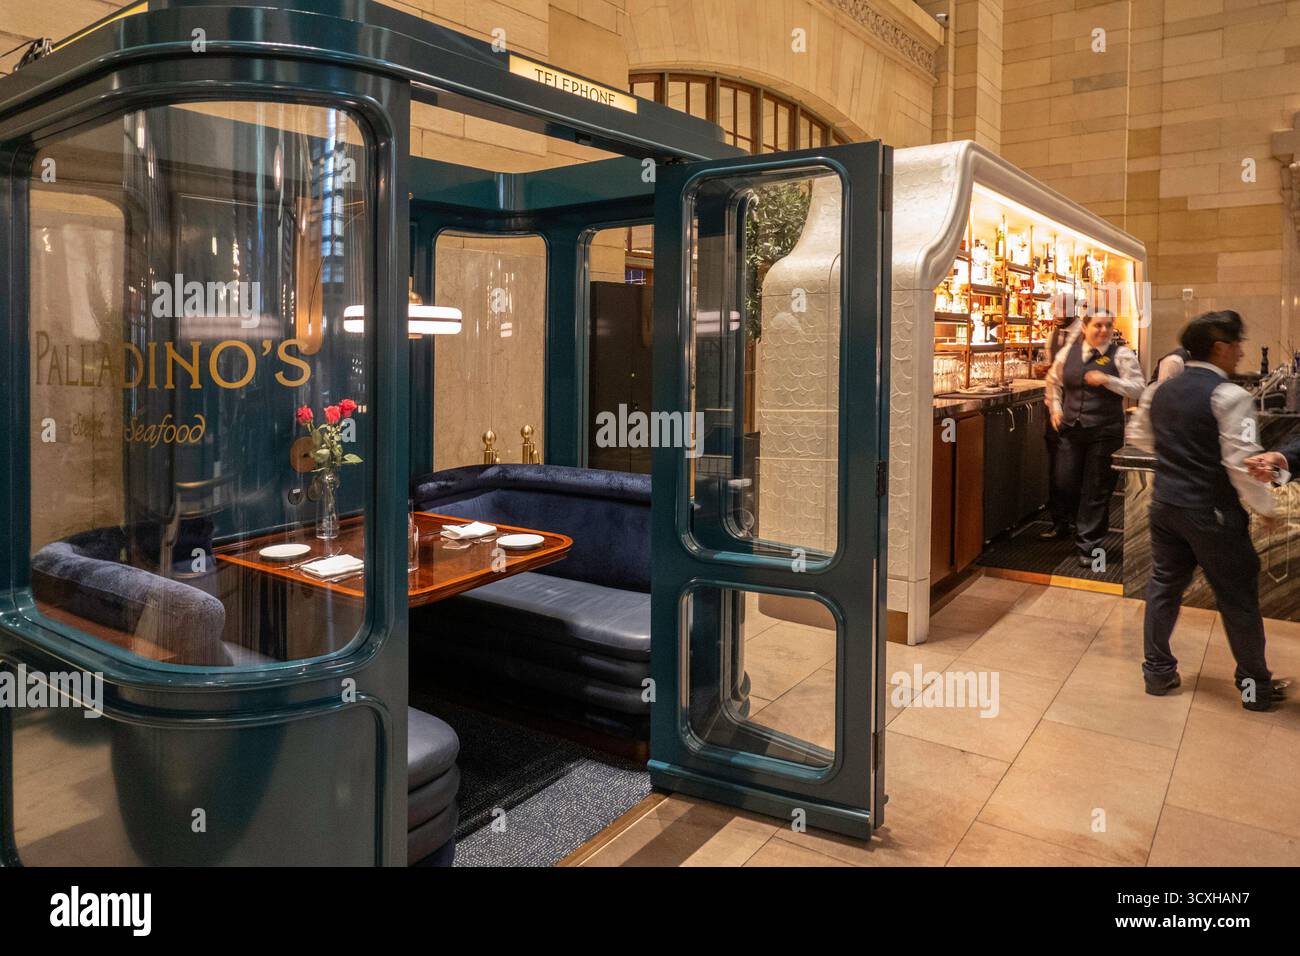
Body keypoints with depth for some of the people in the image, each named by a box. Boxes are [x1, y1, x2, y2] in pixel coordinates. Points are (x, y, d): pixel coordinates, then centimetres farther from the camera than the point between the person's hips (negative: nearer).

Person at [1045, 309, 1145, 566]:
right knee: (1064, 483, 7)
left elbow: (1139, 388, -12)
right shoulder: (1068, 352, 4)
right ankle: (1083, 525, 37)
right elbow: (1054, 381, 19)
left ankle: (1088, 545, 15)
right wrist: (1055, 409, 9)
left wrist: (1107, 380, -22)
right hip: (1071, 429, 4)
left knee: (1096, 491, 4)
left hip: (1105, 432, -3)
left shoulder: (1121, 355, -6)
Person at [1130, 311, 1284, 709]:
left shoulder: (1162, 391, 6)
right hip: (1211, 513, -6)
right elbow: (1241, 463, -18)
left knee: (1164, 585, 15)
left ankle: (1157, 671, 23)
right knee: (1238, 597, 8)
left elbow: (1143, 440, 18)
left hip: (1164, 503, 6)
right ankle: (1254, 685, 22)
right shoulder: (1230, 396, -16)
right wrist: (1266, 508, -6)